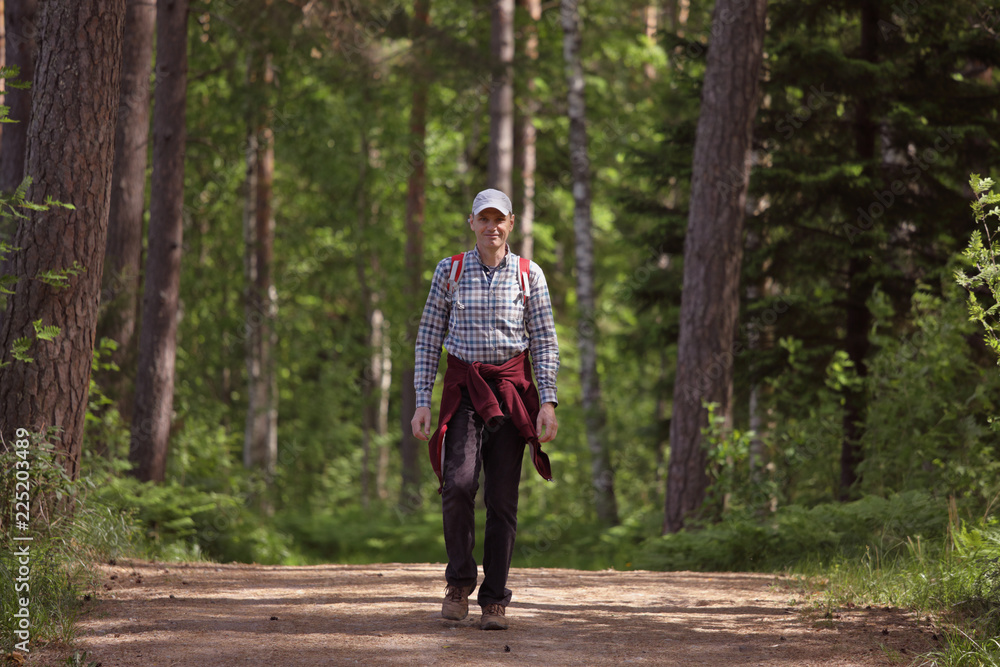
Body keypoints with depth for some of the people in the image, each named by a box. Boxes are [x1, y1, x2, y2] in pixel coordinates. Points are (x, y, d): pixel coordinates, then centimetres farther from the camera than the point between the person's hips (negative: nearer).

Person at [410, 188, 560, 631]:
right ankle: (460, 581, 2)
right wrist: (422, 401, -2)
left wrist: (548, 402, -7)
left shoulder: (529, 275, 4)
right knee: (459, 484, -18)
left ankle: (494, 600, 6)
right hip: (463, 389, 0)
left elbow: (545, 342, 3)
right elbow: (428, 339, 6)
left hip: (511, 390, 0)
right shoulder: (450, 271, 5)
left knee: (502, 498, -3)